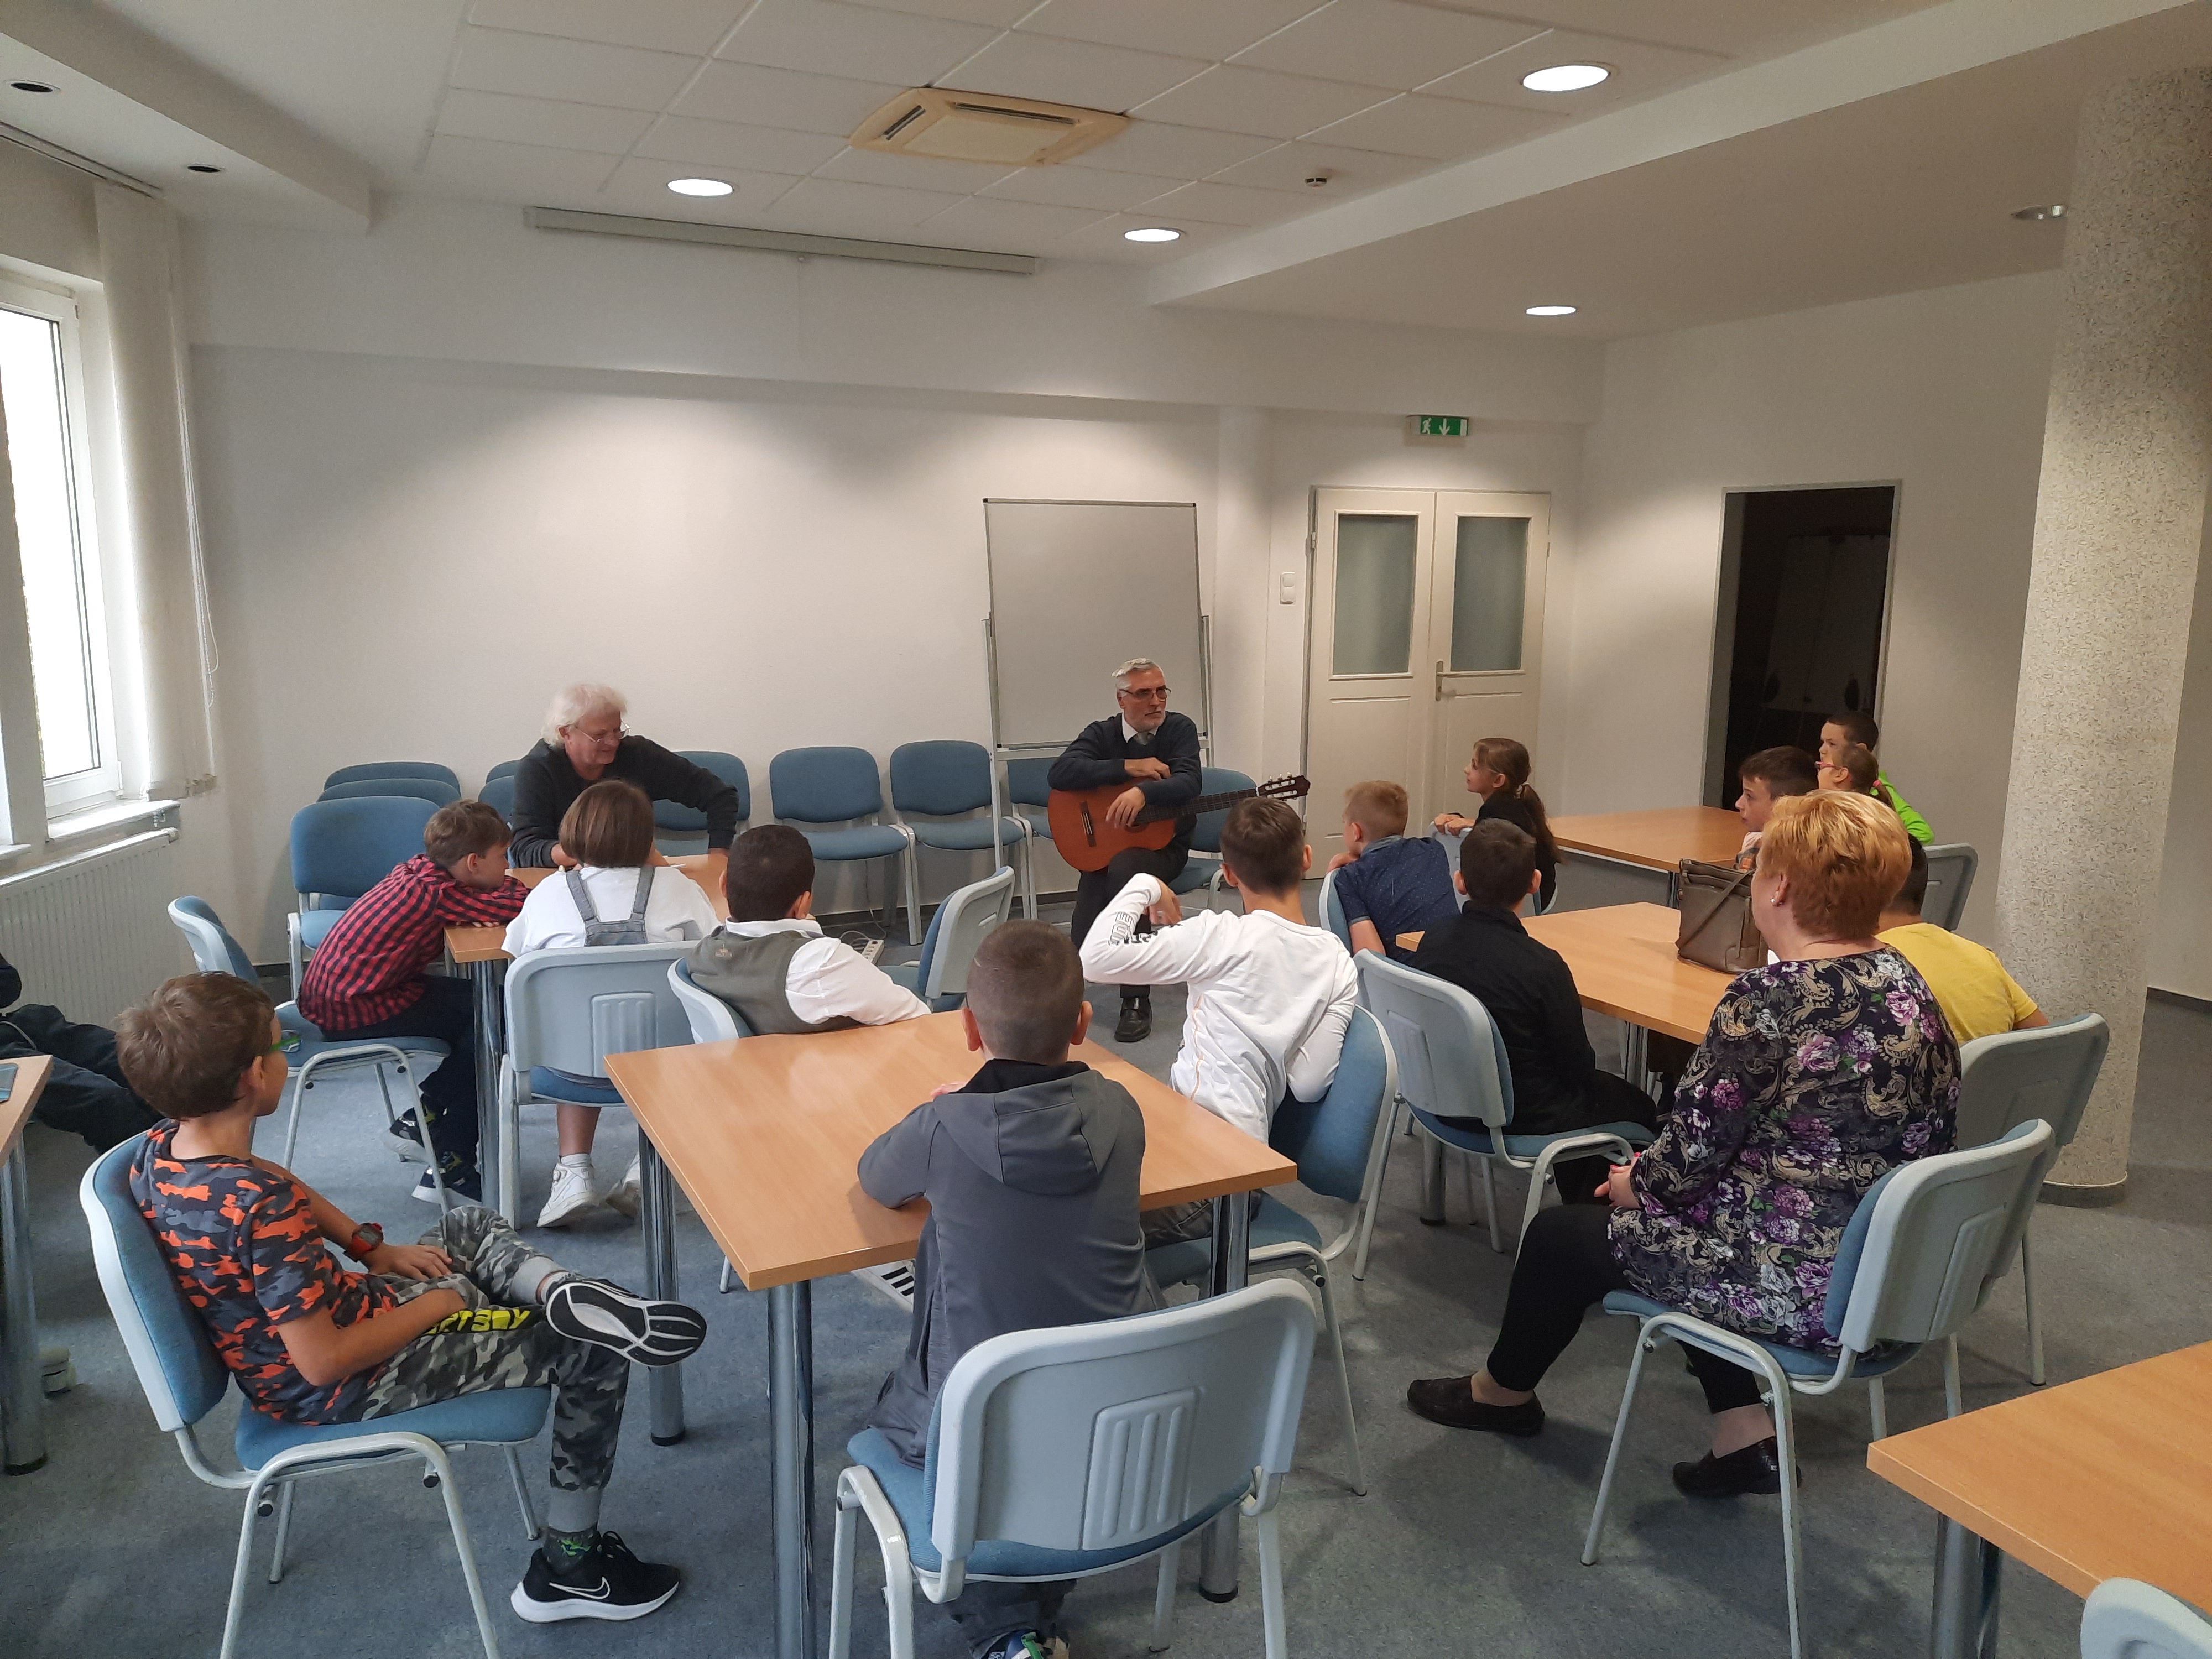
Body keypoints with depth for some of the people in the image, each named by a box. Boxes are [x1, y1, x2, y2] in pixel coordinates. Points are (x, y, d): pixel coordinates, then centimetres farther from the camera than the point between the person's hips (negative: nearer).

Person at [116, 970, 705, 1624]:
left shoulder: (159, 1148, -8)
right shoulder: (263, 1208, -34)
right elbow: (325, 1362, -30)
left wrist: (372, 1248, 5)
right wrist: (436, 1304, -15)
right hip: (355, 1382, -9)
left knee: (470, 1223, 22)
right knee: (592, 1352, 0)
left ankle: (567, 1295, -7)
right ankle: (568, 1567, 12)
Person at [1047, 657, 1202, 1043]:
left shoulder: (1180, 728, -2)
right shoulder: (1101, 734, 2)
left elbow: (1189, 783, -20)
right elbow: (1059, 774, -17)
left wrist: (1142, 791, -40)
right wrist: (1128, 768, -20)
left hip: (1164, 844, -1)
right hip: (1104, 843, 2)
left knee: (1123, 868, -37)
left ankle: (1137, 1001, -29)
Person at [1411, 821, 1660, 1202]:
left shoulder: (1434, 940, -11)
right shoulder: (1542, 966, -27)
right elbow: (1579, 1066, -16)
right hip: (1524, 1119, -6)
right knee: (1637, 1106, 21)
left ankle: (1576, 1212, 41)